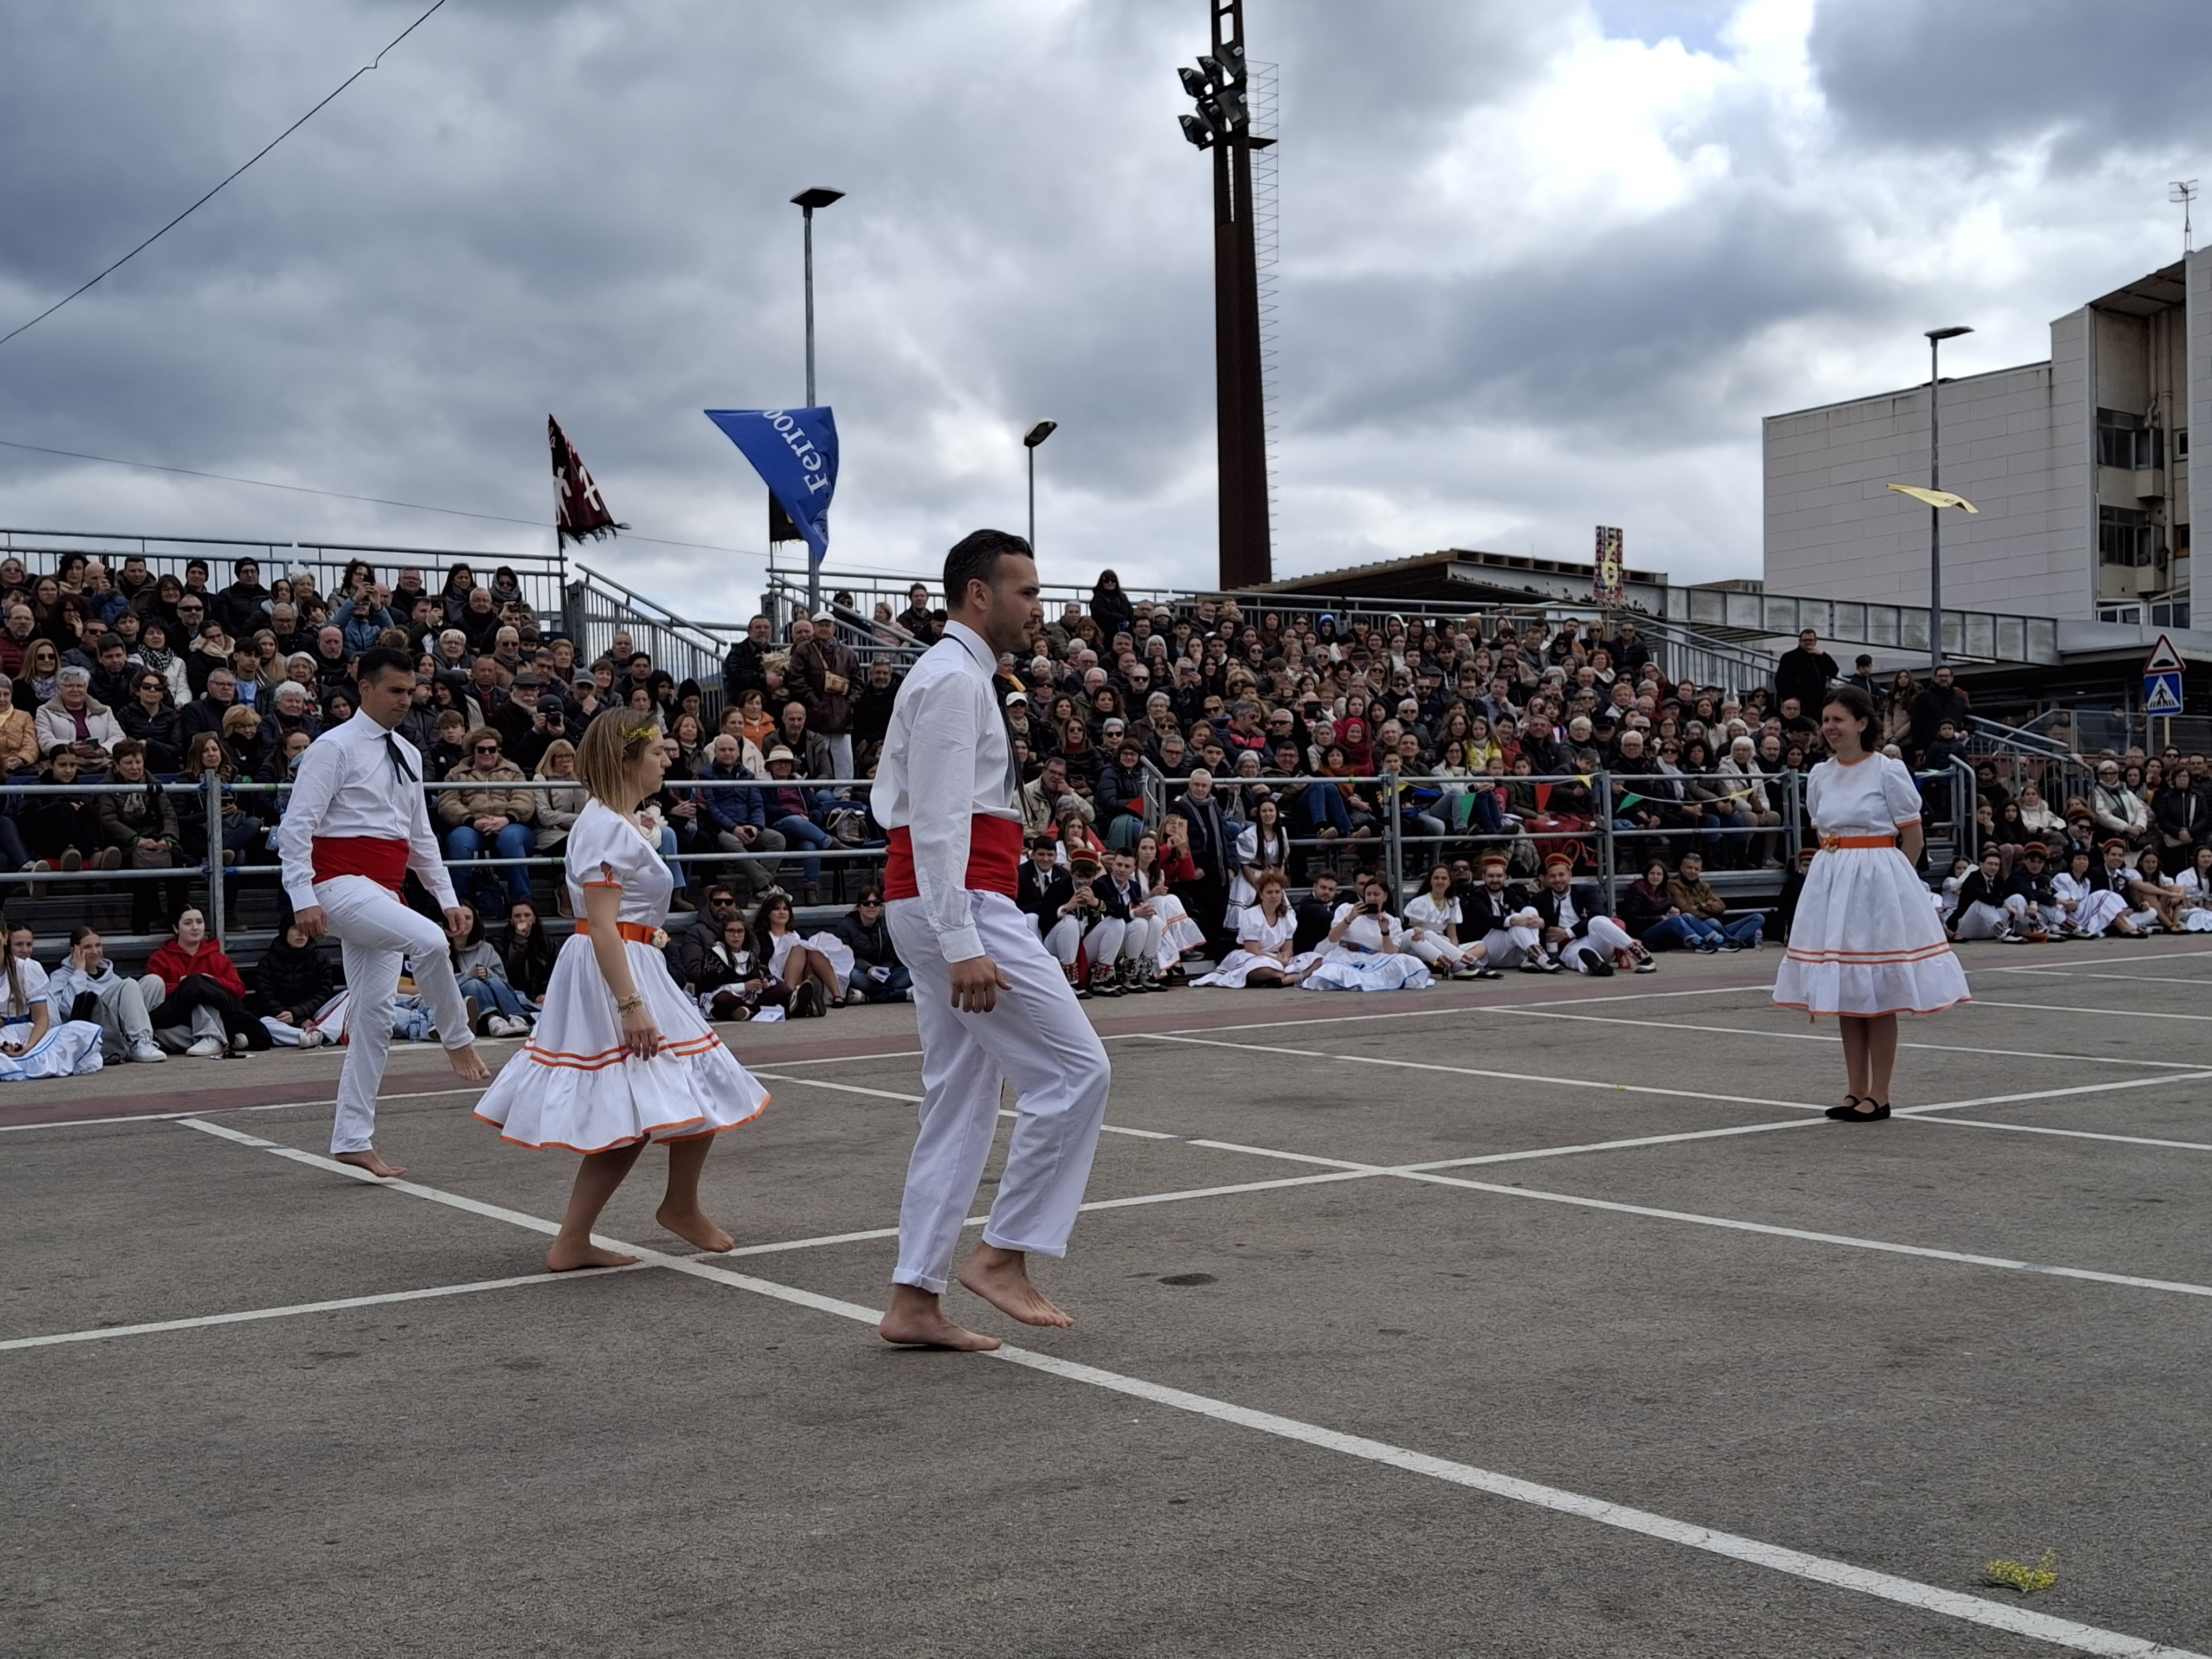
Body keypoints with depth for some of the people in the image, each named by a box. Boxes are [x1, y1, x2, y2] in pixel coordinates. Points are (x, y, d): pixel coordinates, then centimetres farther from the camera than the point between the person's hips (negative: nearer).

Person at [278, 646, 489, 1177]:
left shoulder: (407, 756, 16)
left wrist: (447, 896, 15)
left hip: (385, 893, 8)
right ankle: (458, 1043, -8)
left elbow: (421, 836, 23)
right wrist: (304, 898, -20)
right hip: (341, 886, -8)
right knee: (429, 941, -30)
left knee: (373, 1014, 5)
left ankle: (353, 1139, 10)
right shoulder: (335, 747, -7)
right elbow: (297, 826, -12)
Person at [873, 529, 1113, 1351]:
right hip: (962, 904, -11)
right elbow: (939, 822, -20)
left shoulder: (955, 676, 22)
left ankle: (914, 1301, 12)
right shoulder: (955, 678, -11)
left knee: (960, 1101, 10)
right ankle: (1003, 1253, -2)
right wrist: (964, 946, -25)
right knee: (1076, 1068, -8)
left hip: (949, 910, 11)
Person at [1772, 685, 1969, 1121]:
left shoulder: (1888, 771, -8)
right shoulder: (1820, 775, 8)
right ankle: (1856, 1091, 16)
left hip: (1878, 885, -6)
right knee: (1845, 992, 9)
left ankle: (1879, 1096, 5)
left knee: (1878, 994, -2)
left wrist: (1888, 879, -3)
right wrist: (1837, 872, 10)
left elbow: (1913, 837, -4)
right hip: (1833, 884, 6)